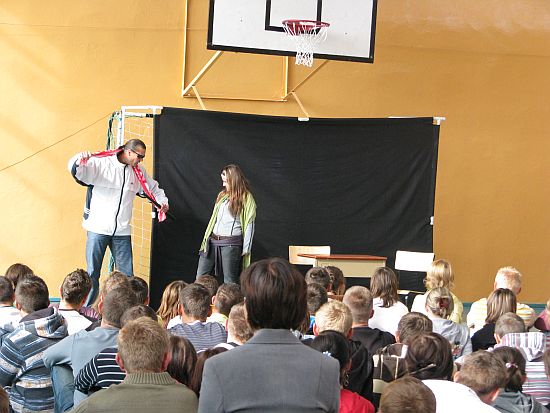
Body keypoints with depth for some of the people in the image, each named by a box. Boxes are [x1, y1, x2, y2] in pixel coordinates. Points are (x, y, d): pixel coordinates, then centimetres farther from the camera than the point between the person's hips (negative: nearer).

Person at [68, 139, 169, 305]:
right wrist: (79, 160, -37)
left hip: (122, 231, 5)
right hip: (98, 228, -5)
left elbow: (153, 188, 28)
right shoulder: (101, 164, -6)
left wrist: (162, 201, 10)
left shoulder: (138, 171, 12)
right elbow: (77, 171, -14)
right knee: (92, 273, 0)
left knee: (126, 274, 3)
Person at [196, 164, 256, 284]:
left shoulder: (246, 198, -2)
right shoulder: (222, 195, 18)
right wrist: (206, 240, 16)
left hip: (231, 243, -7)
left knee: (229, 281, -2)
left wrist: (246, 249, -10)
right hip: (212, 241, 7)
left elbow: (249, 225, -5)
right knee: (200, 277, 3)